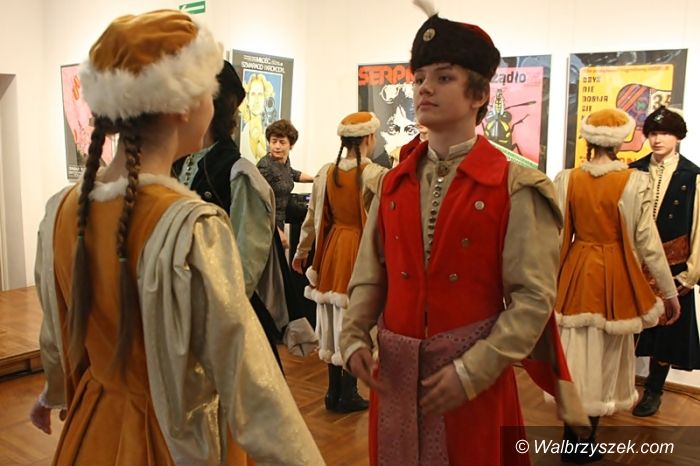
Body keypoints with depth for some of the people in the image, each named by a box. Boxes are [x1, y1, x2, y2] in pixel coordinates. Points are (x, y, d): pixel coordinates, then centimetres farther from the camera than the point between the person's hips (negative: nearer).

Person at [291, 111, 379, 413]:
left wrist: (301, 251, 22)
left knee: (335, 320, 15)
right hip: (361, 251, -5)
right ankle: (348, 394, 18)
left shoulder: (327, 173, 2)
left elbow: (313, 217, 9)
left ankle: (334, 391, 27)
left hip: (333, 249, 5)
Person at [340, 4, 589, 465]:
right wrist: (354, 339, -7)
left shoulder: (515, 187, -8)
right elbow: (370, 276, 8)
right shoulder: (394, 184, 6)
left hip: (476, 377, -4)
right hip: (393, 372, 4)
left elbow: (533, 299, -12)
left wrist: (471, 371, -17)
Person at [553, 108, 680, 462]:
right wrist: (669, 291, 5)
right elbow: (648, 243, -7)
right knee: (605, 358, 14)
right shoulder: (634, 182, -12)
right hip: (615, 276, -2)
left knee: (577, 354, 14)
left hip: (576, 273, 2)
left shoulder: (567, 179, -5)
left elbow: (555, 236, -1)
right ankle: (584, 443, 26)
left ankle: (573, 436, 25)